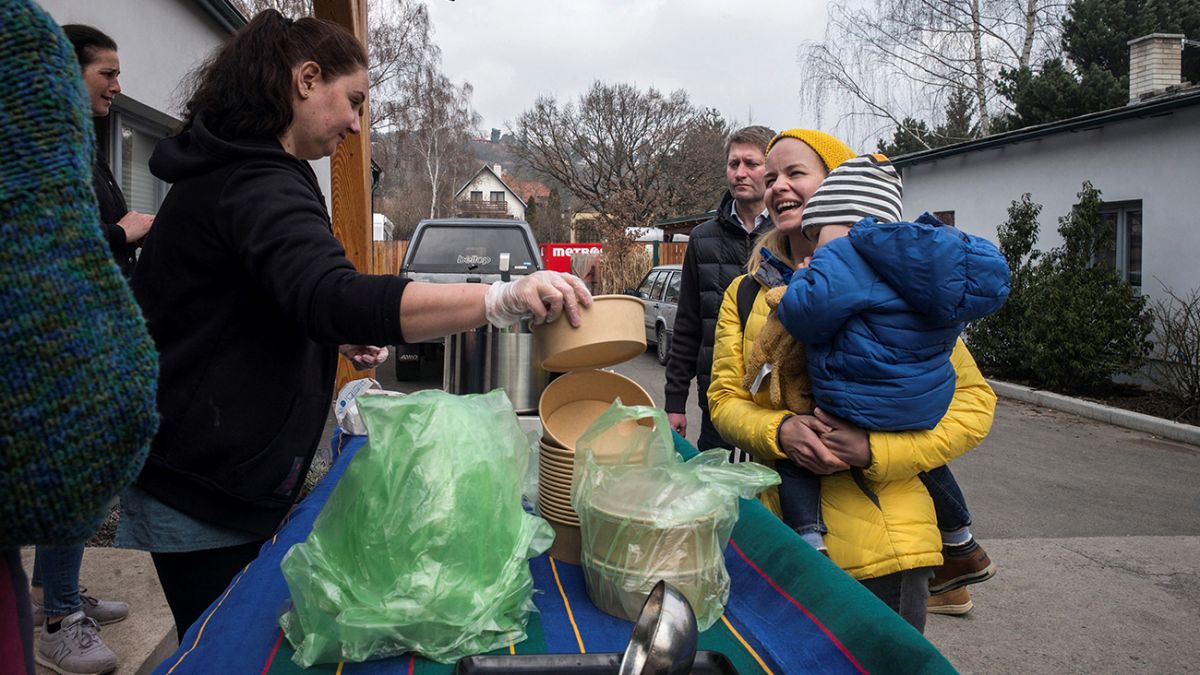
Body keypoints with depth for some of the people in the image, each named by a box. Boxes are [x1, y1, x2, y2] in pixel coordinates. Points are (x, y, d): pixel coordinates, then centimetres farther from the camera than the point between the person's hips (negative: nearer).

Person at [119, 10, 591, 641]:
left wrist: (340, 336, 13)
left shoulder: (226, 168, 14)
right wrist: (503, 299, -47)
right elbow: (334, 298, -40)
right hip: (205, 493, -10)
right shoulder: (256, 183, -21)